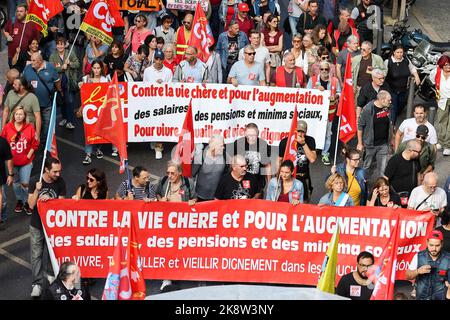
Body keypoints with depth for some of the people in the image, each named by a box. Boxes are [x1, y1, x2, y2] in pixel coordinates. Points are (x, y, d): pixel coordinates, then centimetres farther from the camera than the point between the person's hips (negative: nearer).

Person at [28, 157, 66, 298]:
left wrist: (49, 199, -24)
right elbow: (31, 205, -14)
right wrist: (37, 190, -29)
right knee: (36, 254, 2)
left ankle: (49, 273, 37)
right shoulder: (34, 182, -14)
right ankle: (37, 284, 7)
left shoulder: (60, 182, -10)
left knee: (50, 251, 15)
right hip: (37, 225, -1)